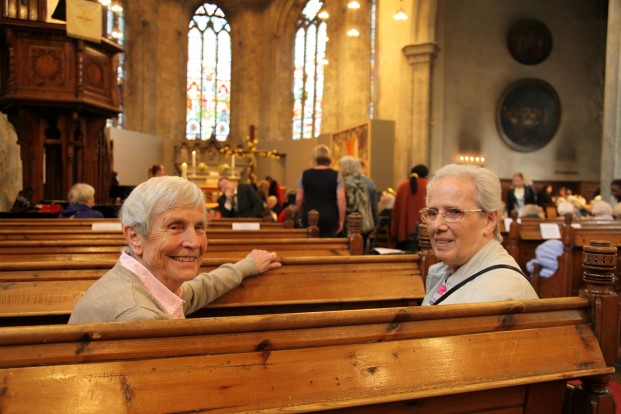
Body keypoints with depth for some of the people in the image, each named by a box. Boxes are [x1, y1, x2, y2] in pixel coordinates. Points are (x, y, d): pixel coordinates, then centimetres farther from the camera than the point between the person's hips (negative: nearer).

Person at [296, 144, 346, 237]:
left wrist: (302, 215, 17)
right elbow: (341, 199, -7)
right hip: (329, 218, -1)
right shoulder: (336, 175, -1)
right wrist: (341, 220, 0)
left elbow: (299, 199, 3)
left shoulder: (304, 175, 2)